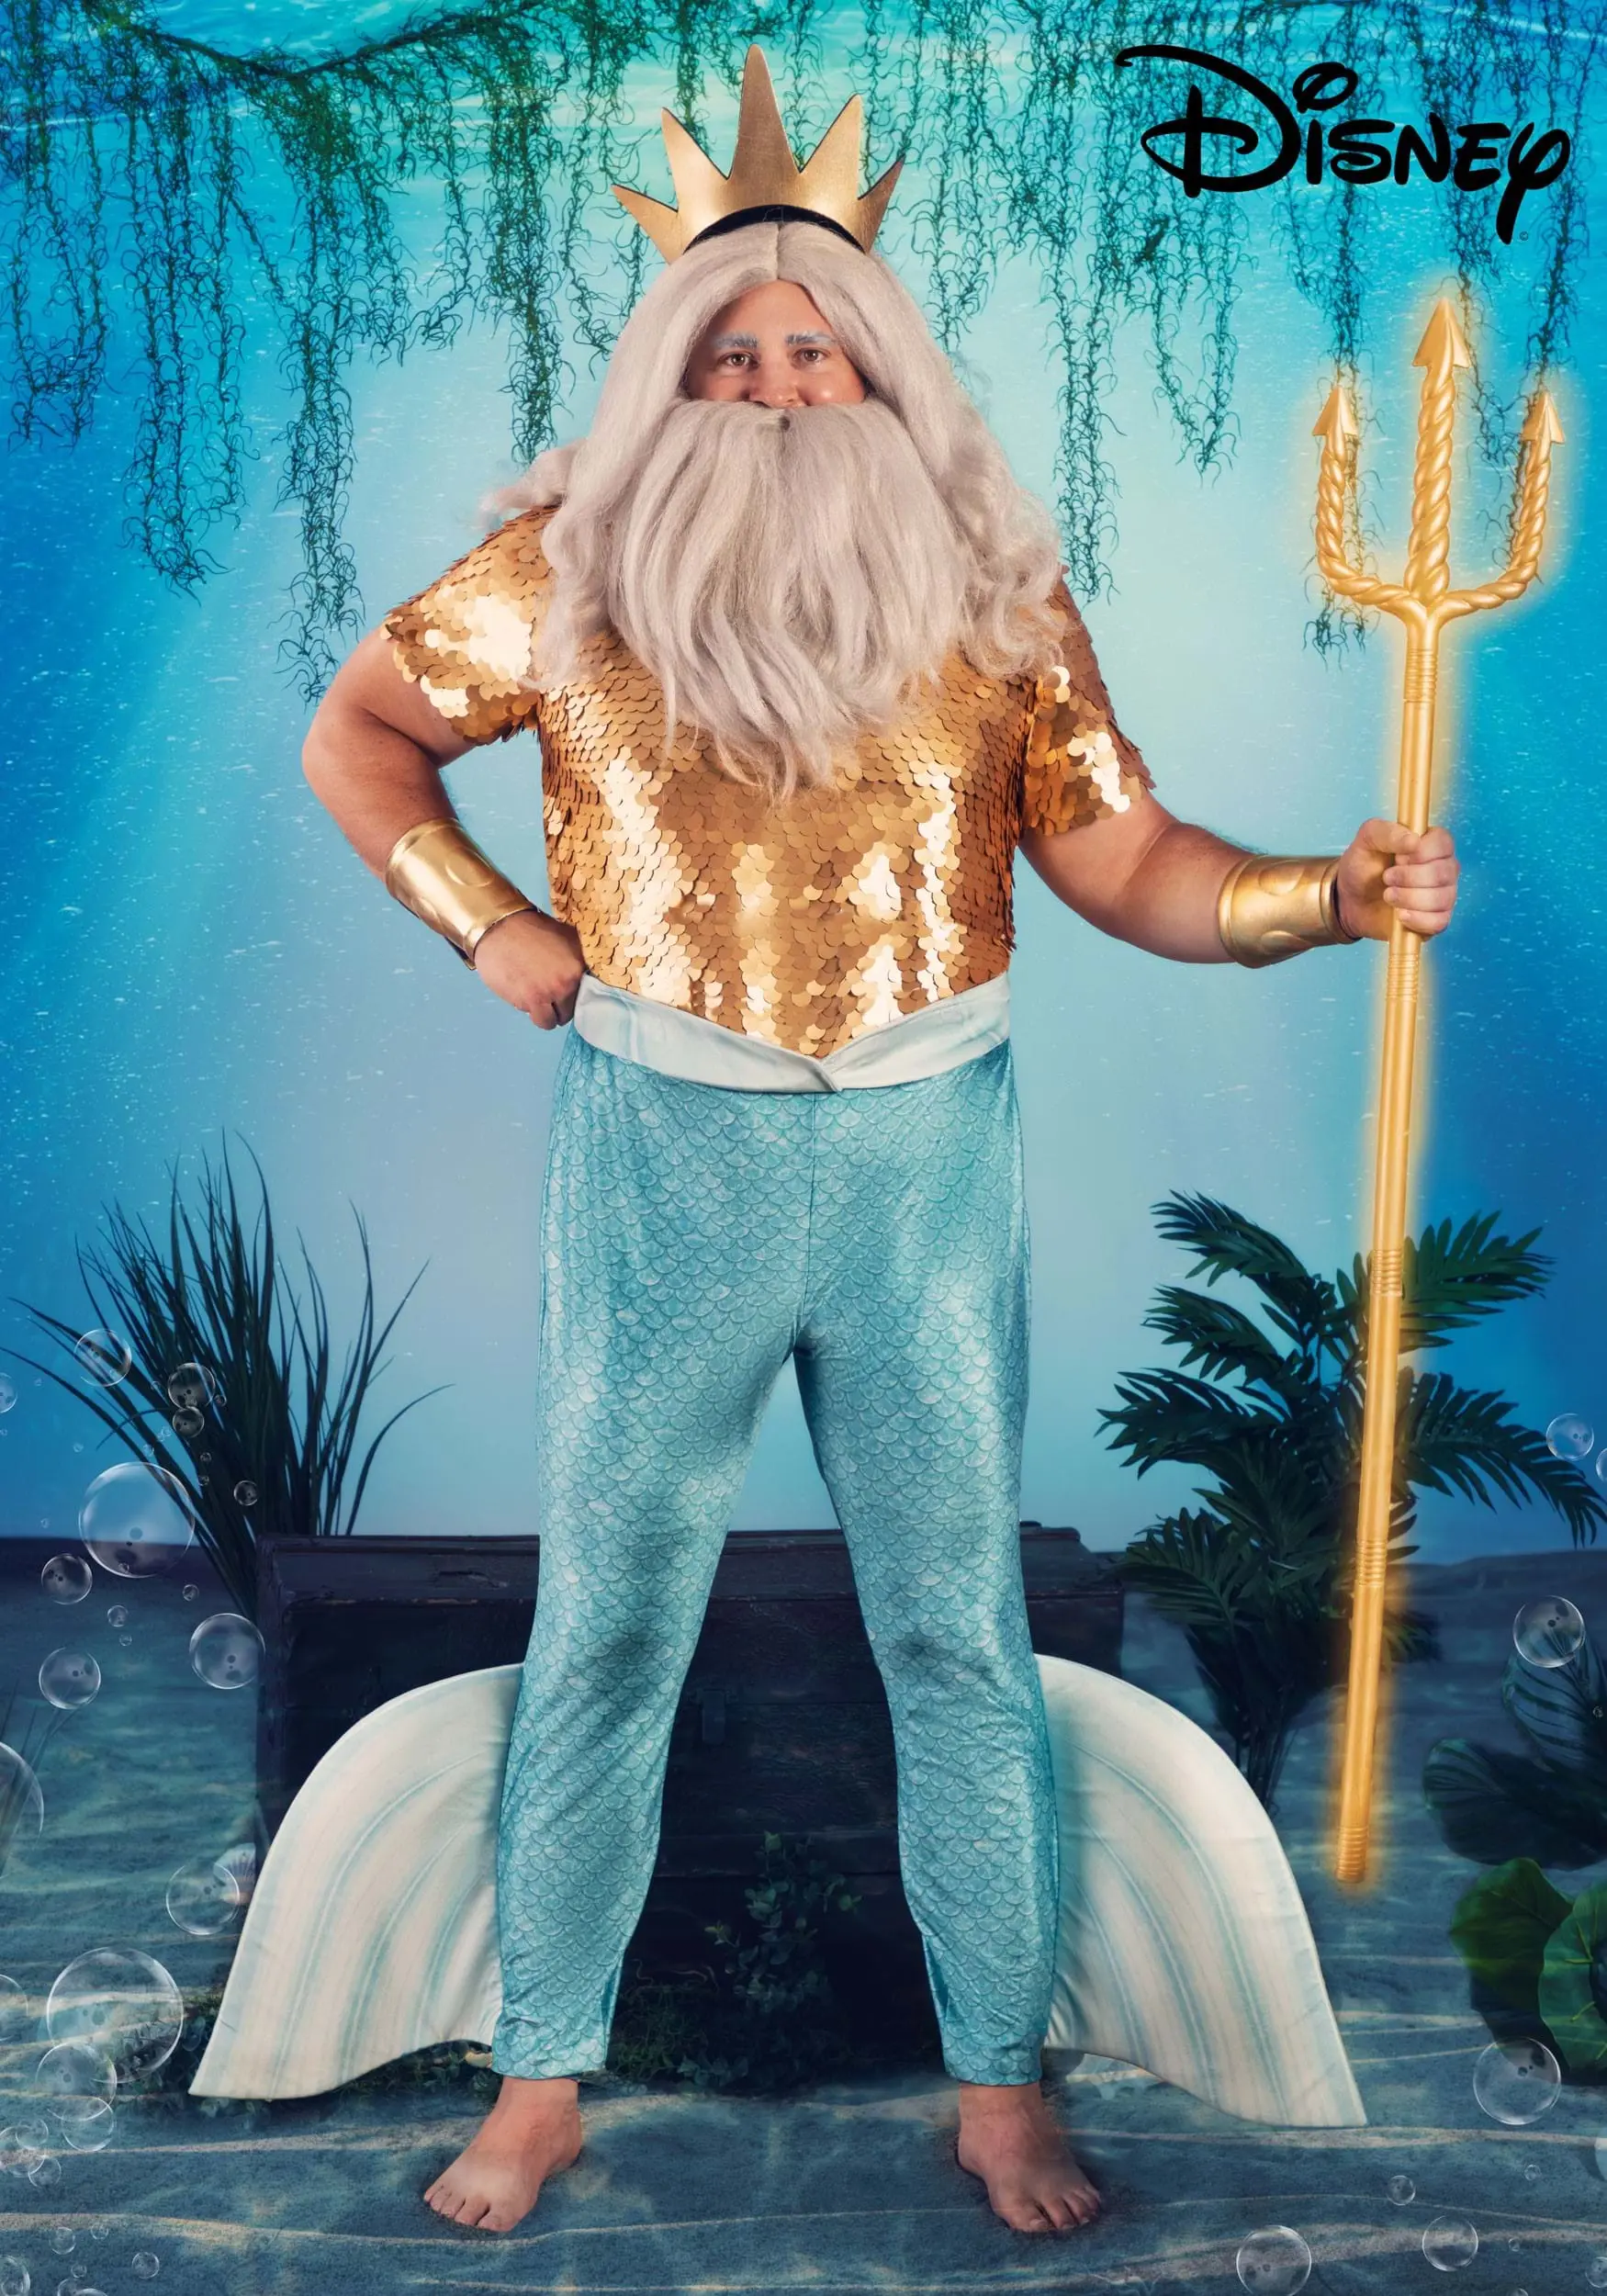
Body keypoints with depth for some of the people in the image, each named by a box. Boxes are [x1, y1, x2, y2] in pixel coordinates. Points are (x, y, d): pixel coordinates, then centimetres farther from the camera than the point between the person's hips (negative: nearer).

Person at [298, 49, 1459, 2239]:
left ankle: (1002, 2084, 28)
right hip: (665, 1156, 0)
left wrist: (1337, 891, -15)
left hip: (929, 1156, 1)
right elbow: (358, 730, 11)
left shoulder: (990, 592, 1)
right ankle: (544, 2078, 28)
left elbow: (1127, 862, 1)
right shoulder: (574, 572, -1)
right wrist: (493, 931, 1)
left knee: (962, 1633, 9)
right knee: (605, 1632, 9)